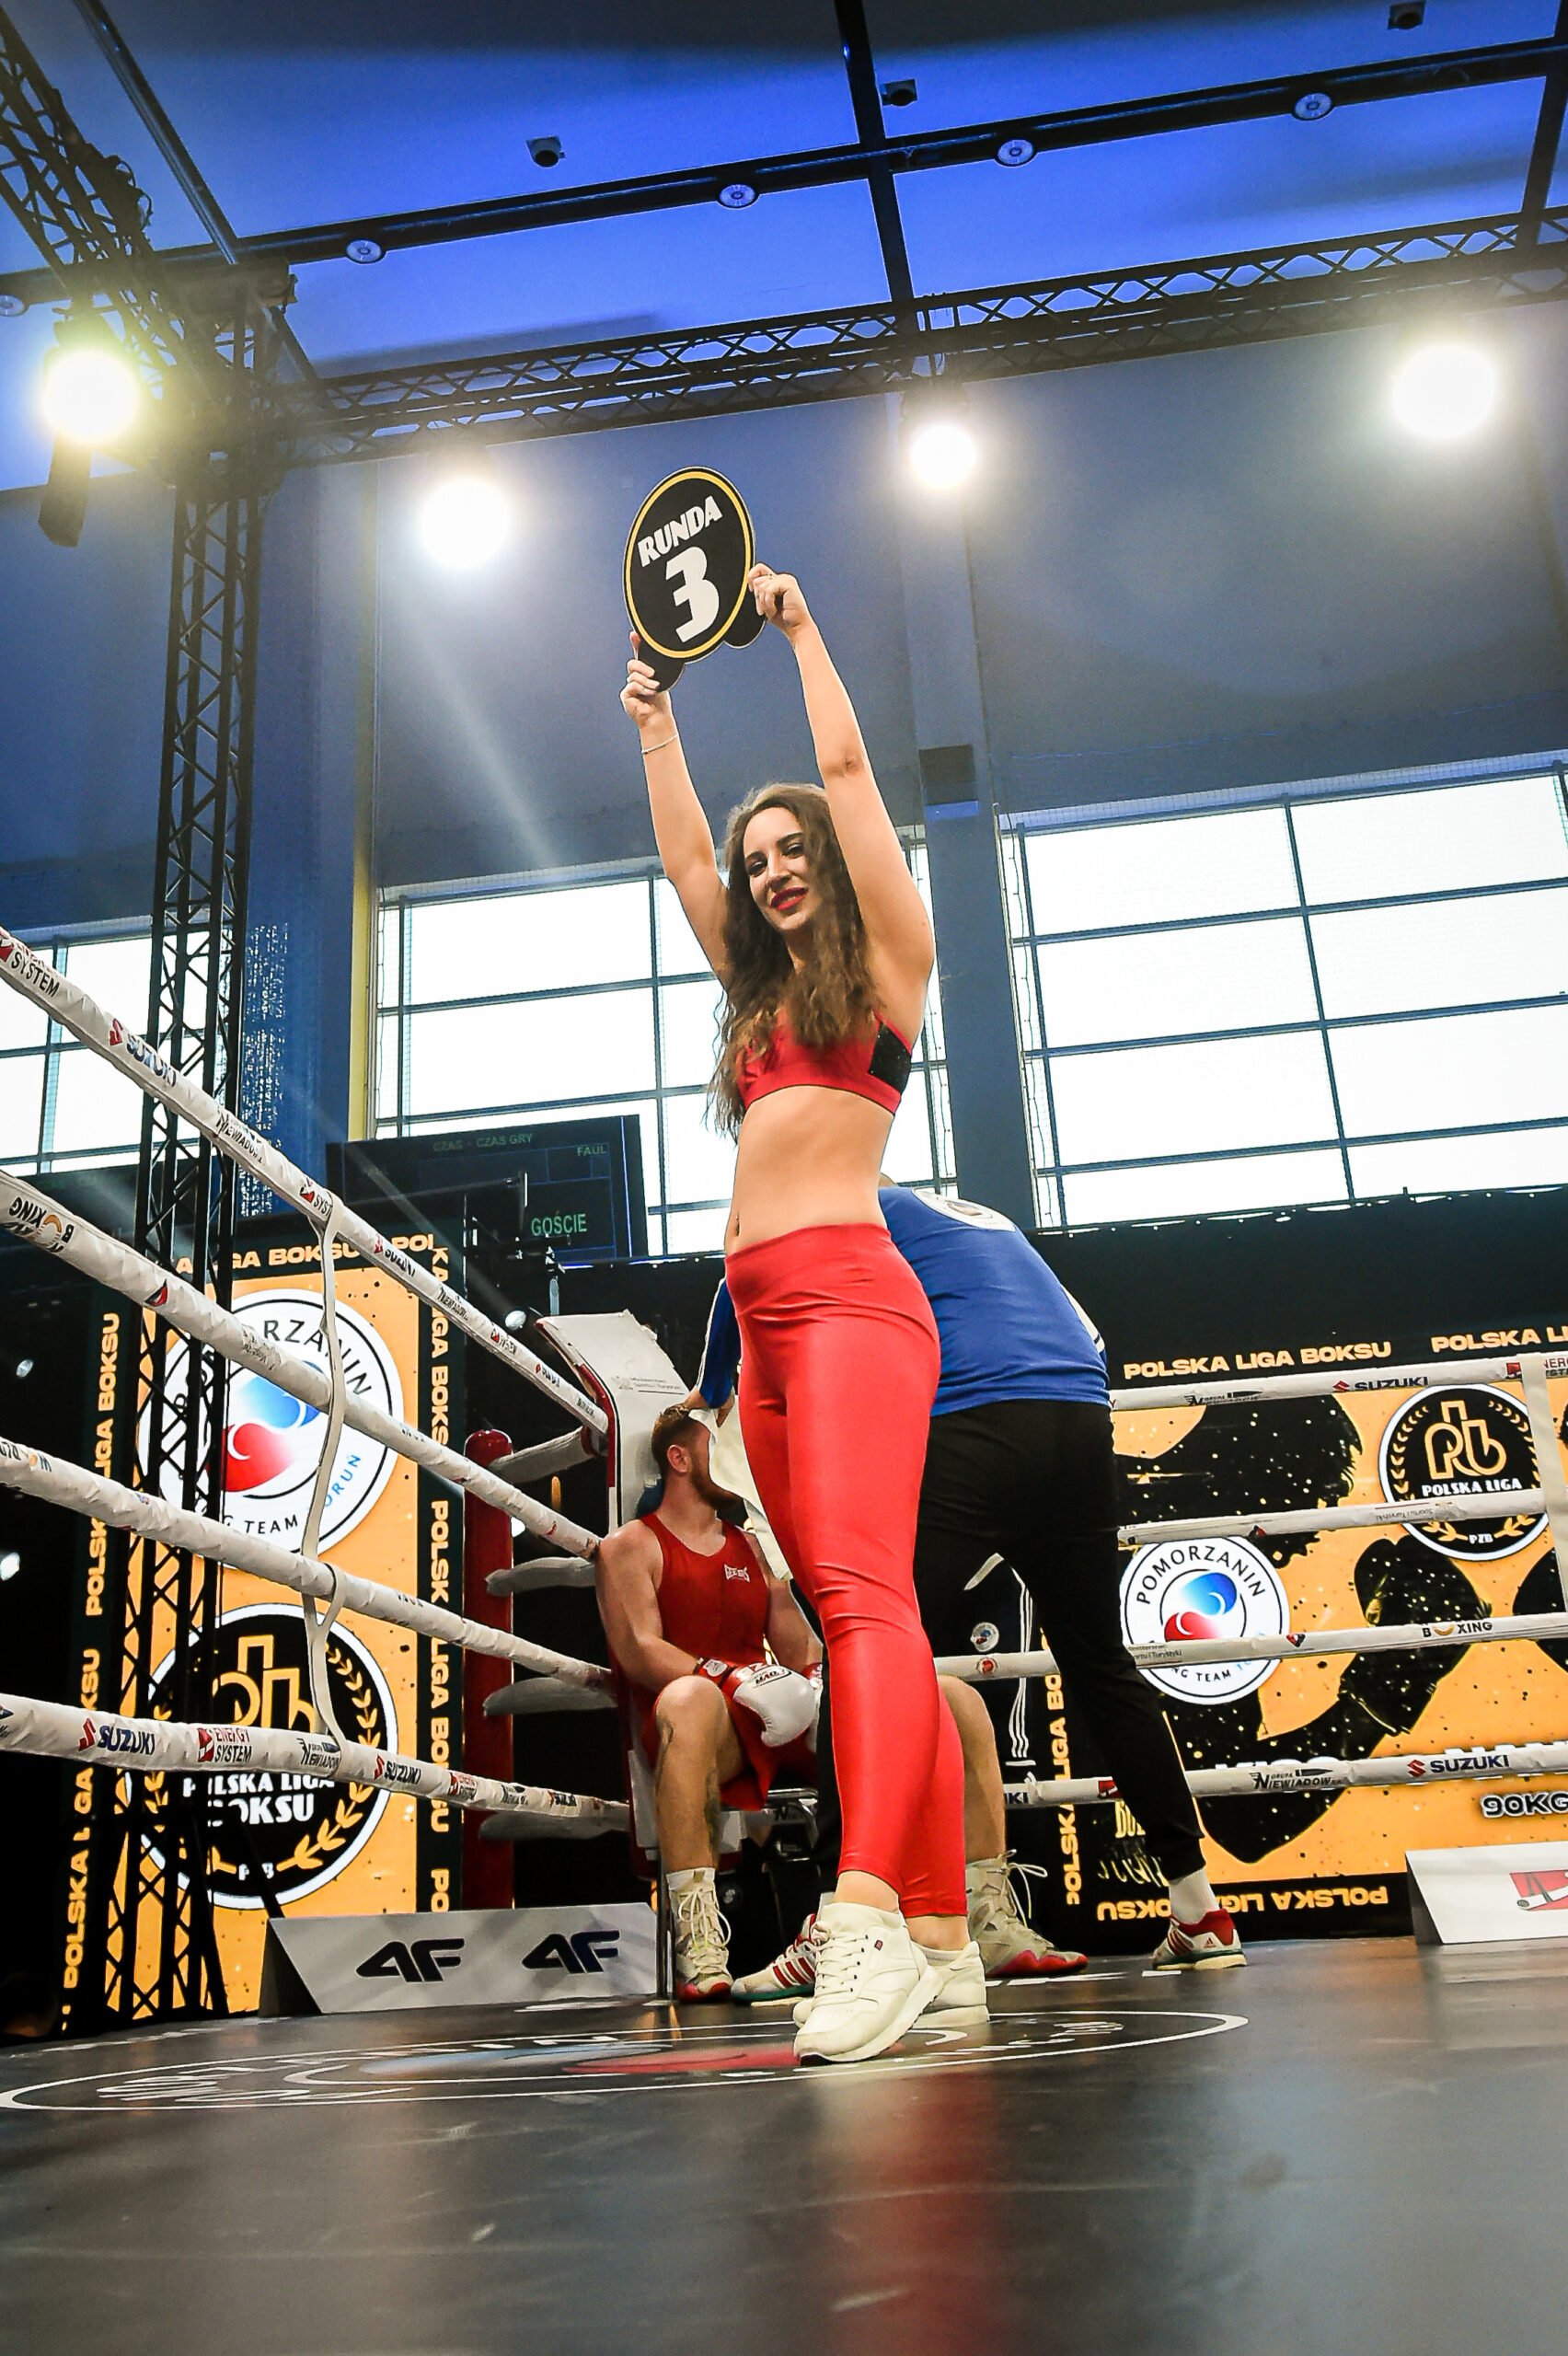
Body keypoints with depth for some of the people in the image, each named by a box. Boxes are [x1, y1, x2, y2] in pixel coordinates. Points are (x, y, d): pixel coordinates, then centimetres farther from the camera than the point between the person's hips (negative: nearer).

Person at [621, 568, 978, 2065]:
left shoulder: (887, 963, 8)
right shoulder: (761, 994, 26)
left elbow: (847, 769, 8)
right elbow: (682, 854, 34)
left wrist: (800, 626, 19)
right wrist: (656, 727, 42)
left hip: (848, 1290, -7)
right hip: (761, 1320, 7)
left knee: (862, 1589, -23)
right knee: (858, 1618, 1)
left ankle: (868, 1915, -35)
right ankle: (943, 1941, 2)